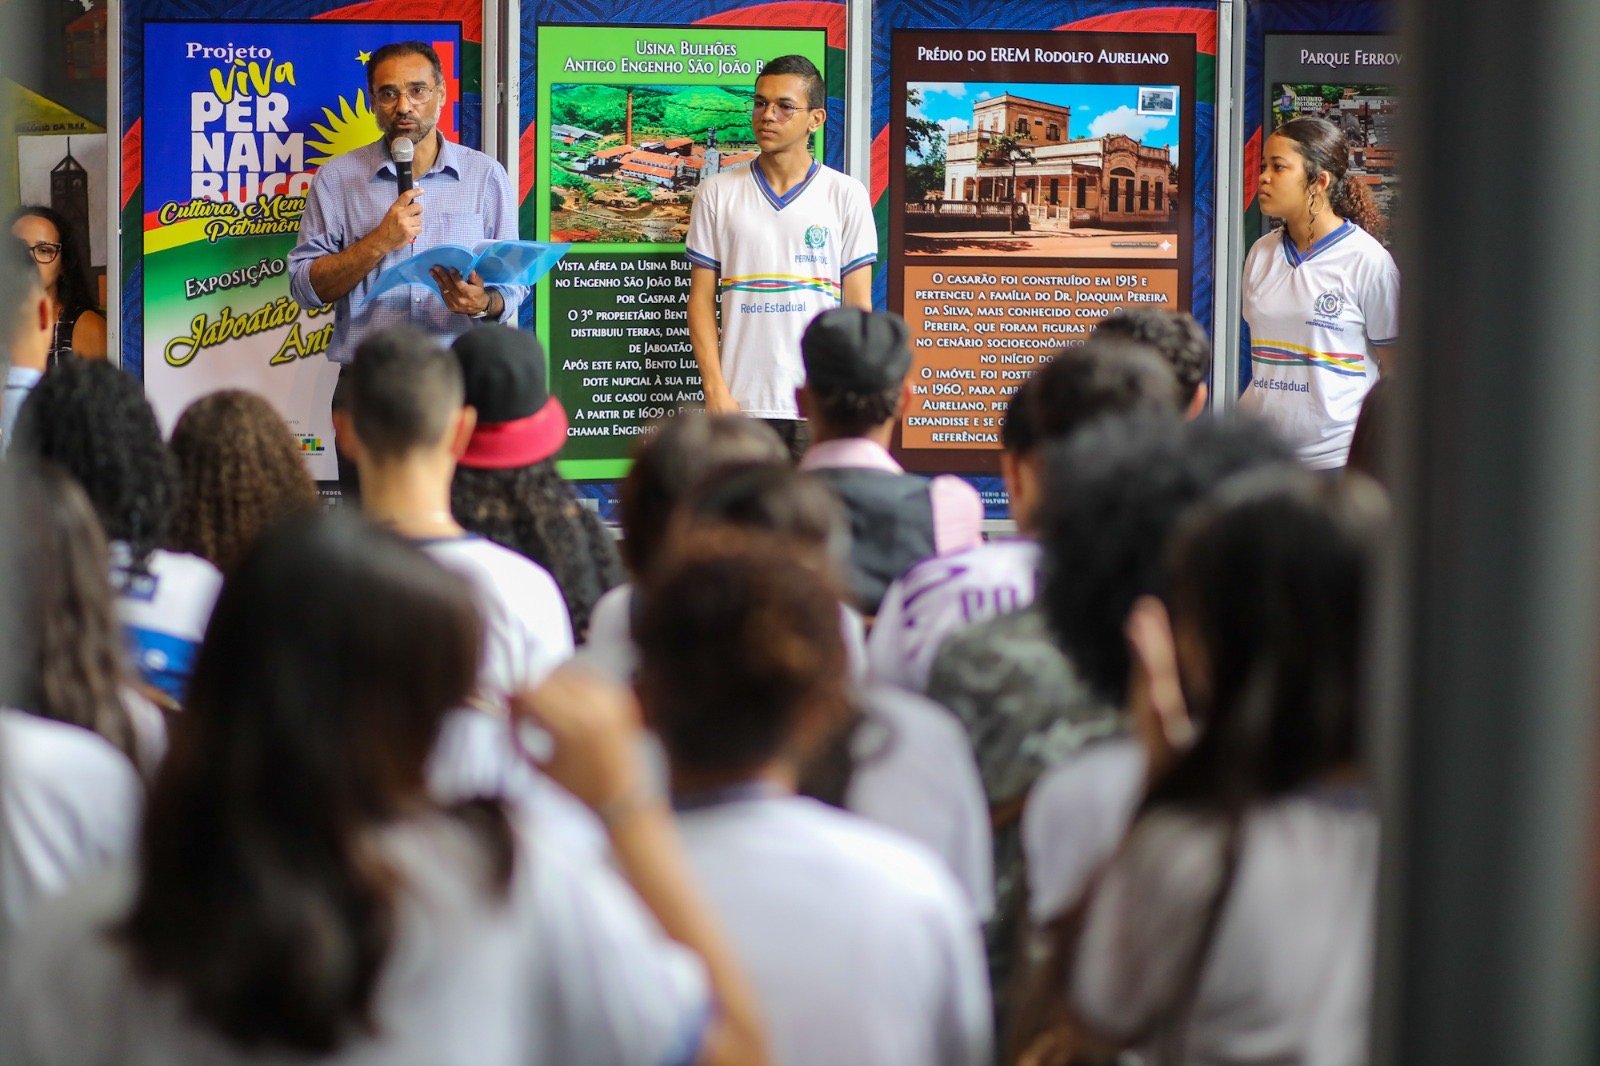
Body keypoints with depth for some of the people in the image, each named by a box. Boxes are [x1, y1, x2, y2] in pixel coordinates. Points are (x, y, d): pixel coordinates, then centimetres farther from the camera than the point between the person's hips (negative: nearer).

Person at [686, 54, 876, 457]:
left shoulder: (846, 195, 5)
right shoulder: (717, 194, 8)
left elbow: (858, 307, 5)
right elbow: (701, 300, 7)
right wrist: (715, 389, -4)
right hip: (740, 406, 1)